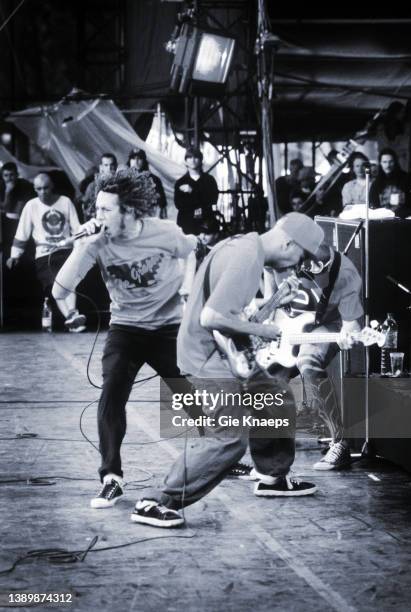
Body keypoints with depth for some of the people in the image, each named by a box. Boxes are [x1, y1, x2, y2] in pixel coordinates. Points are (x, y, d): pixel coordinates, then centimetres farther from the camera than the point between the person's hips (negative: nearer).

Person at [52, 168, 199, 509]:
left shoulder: (164, 232, -18)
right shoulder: (98, 243, -18)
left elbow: (191, 251, 7)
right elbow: (59, 291, -25)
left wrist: (187, 284, -10)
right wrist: (85, 246, -31)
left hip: (170, 326, 0)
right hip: (125, 327, 0)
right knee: (111, 400, -18)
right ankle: (112, 479, -9)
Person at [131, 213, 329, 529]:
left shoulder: (246, 246, 8)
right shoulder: (246, 259, -24)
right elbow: (211, 317, -30)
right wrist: (260, 330, -17)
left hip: (228, 352, 11)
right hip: (209, 357, -11)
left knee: (277, 397, 21)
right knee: (229, 439, -16)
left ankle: (273, 476, 38)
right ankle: (154, 503, -14)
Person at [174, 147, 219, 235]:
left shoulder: (209, 179, 10)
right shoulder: (180, 182, 10)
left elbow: (213, 199, -4)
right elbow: (178, 204, -1)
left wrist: (192, 191, -9)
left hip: (206, 222, 0)